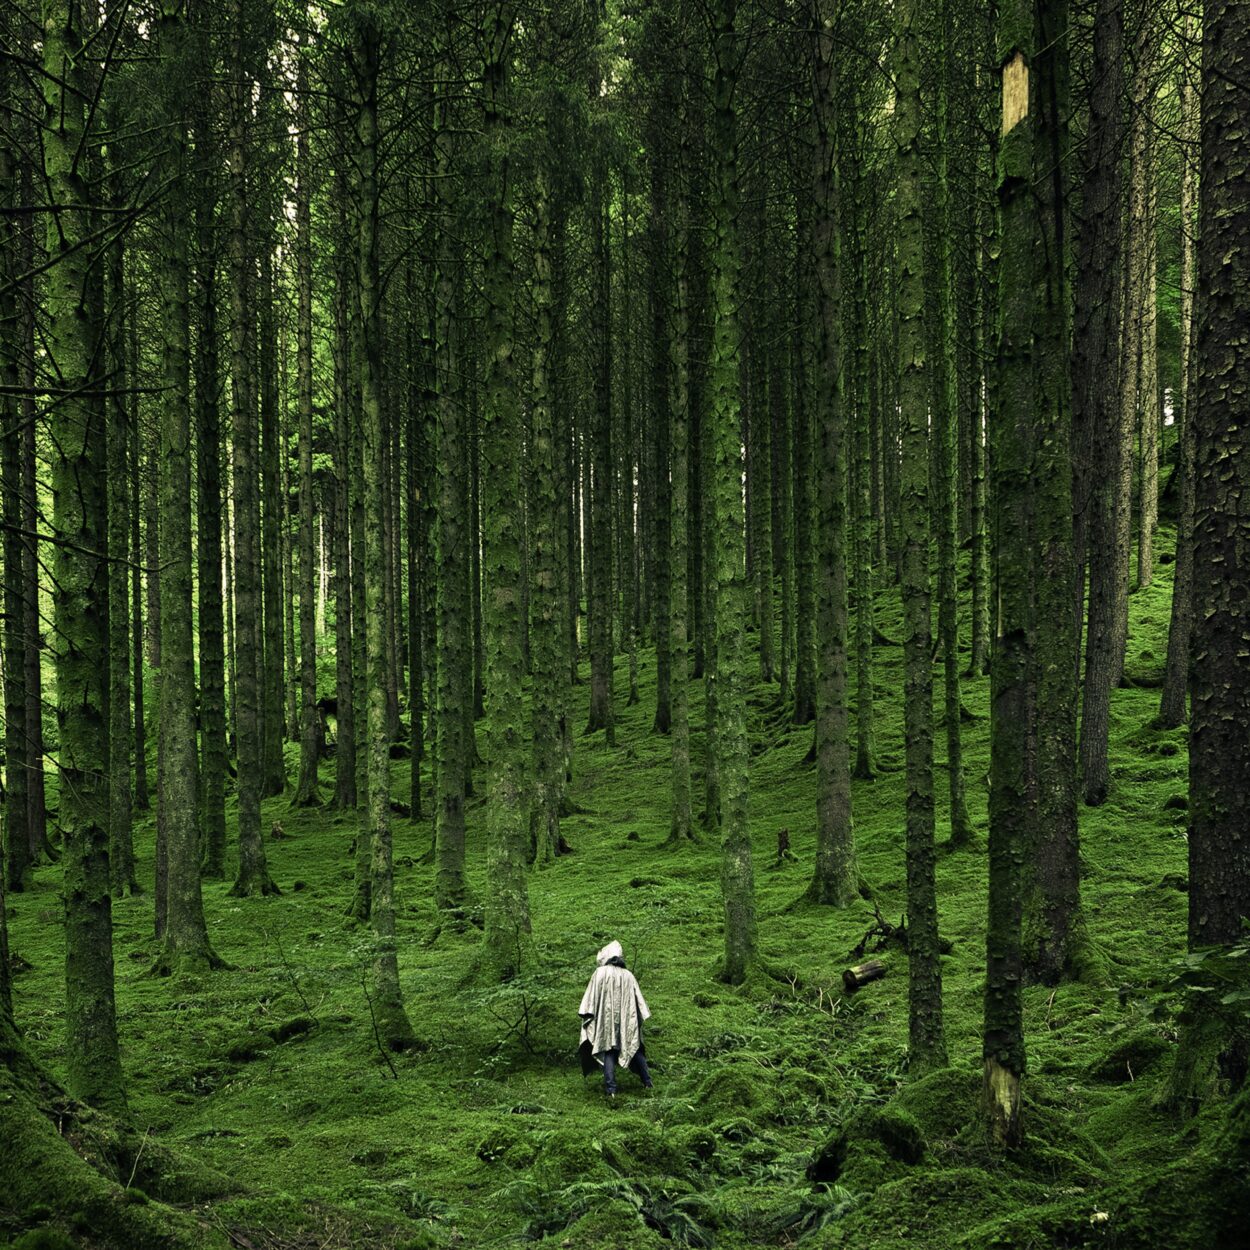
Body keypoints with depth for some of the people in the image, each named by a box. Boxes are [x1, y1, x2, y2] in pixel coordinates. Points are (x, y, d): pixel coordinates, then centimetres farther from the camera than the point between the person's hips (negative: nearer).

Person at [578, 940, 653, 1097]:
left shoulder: (601, 973, -3)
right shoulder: (628, 975, 8)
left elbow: (591, 996, -6)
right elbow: (638, 999, 9)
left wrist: (588, 1016, -2)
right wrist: (639, 1018, 16)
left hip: (607, 1018, -3)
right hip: (627, 1020, 3)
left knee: (608, 1050, -3)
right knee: (635, 1048, 16)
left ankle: (610, 1088, -14)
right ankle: (647, 1082, 18)